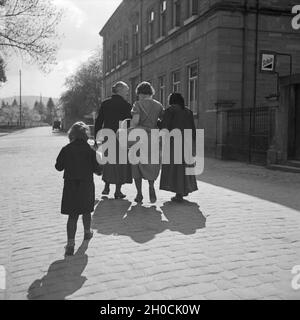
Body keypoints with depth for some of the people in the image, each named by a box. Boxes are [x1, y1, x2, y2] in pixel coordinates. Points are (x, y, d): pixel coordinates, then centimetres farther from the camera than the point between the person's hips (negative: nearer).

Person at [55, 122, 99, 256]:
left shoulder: (66, 150, -6)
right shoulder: (90, 150, -9)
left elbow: (58, 167, 0)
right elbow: (96, 169, -8)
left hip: (70, 186, 0)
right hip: (86, 185, 0)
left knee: (72, 215, 2)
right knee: (86, 211, 22)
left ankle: (70, 243, -7)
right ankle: (87, 232, 42)